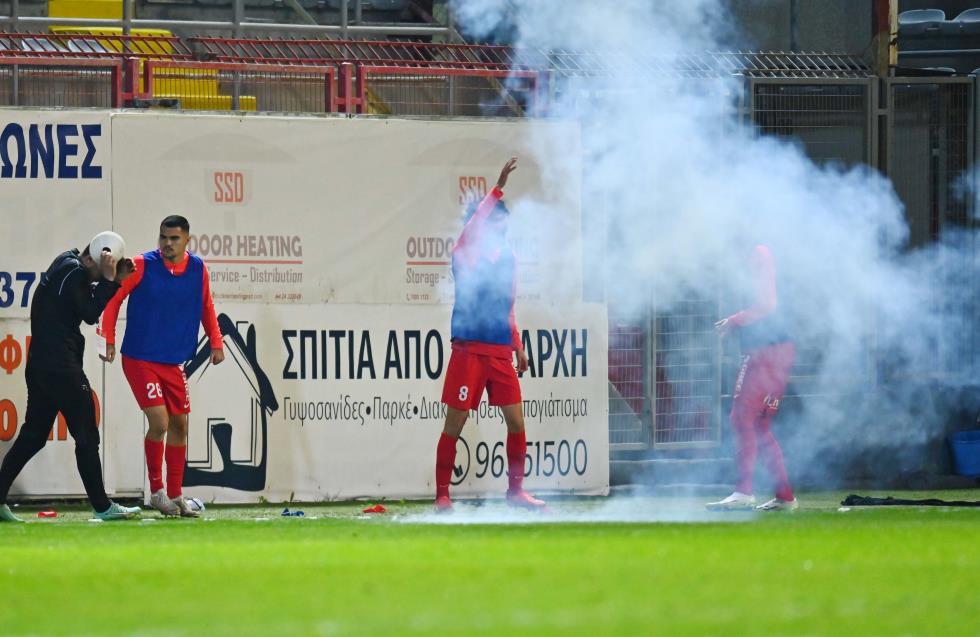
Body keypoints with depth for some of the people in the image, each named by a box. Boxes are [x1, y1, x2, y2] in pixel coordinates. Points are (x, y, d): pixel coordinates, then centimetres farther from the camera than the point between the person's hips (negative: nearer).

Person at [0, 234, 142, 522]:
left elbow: (93, 300, 18)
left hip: (40, 365, 10)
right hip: (61, 366, -10)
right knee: (86, 436, -3)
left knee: (32, 436, 11)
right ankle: (102, 507, 0)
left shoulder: (66, 263, 15)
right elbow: (91, 314, -14)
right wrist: (108, 279, -14)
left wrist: (116, 280, 6)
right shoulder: (74, 273, -15)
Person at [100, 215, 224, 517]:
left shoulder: (197, 268, 1)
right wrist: (109, 341, -12)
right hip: (140, 359, -5)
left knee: (179, 425, 8)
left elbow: (206, 306, 16)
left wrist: (215, 342, 10)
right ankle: (157, 491, 0)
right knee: (159, 422, -15)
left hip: (174, 362, 5)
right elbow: (113, 299, -6)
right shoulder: (142, 265, -11)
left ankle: (175, 495, 19)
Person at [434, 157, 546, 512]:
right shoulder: (466, 256, -2)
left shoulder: (507, 258, 14)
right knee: (454, 426, -2)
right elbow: (472, 228, -23)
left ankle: (515, 490, 17)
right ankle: (442, 495, 5)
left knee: (516, 423, 4)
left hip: (501, 352, 6)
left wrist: (518, 347, 17)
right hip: (469, 349, -6)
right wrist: (498, 189, -28)